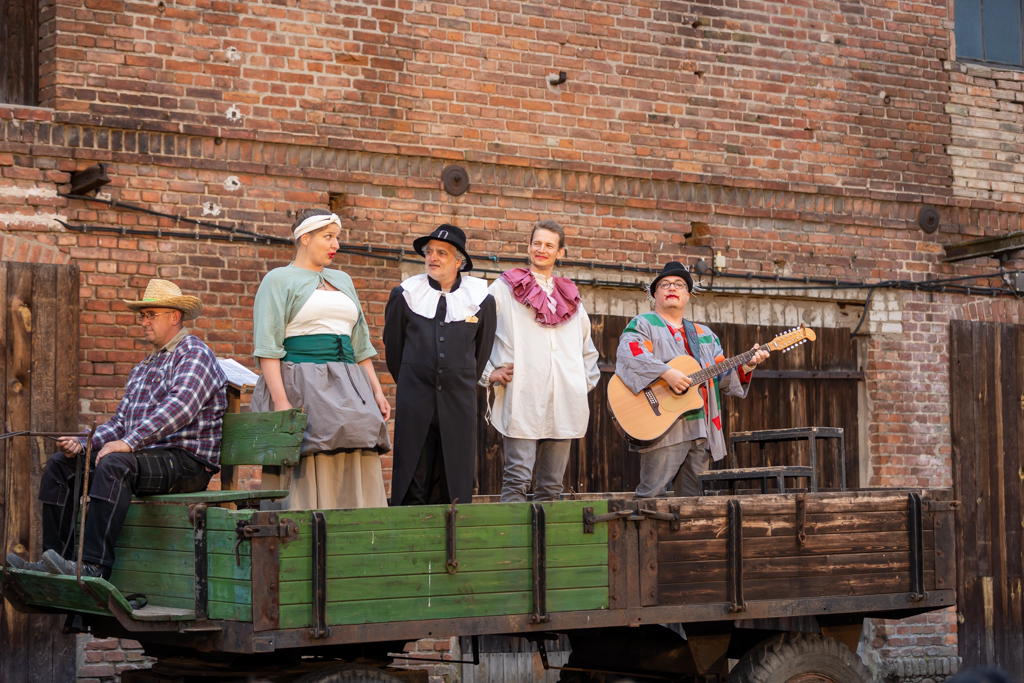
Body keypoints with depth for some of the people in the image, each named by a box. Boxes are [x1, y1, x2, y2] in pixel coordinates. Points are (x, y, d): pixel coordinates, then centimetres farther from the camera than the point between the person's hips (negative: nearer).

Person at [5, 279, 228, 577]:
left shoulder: (195, 354, -4)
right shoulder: (142, 368, 25)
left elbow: (180, 406, -21)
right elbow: (121, 422, 19)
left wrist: (129, 442, -29)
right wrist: (82, 444, -1)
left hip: (186, 463, -9)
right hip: (144, 456, 9)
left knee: (114, 464, -35)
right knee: (60, 464, 0)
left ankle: (94, 567, -40)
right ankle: (56, 557, -9)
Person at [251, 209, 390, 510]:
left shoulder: (342, 280, 21)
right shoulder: (279, 280, 2)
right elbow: (267, 346, -7)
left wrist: (376, 391, 11)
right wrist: (281, 402, -18)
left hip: (348, 390, 6)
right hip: (302, 388, -6)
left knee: (357, 477, 0)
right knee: (309, 474, -10)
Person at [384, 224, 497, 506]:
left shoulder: (481, 299, 3)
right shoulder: (404, 295, 3)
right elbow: (392, 344, 14)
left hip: (459, 400, 0)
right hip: (415, 398, 0)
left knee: (457, 482, 2)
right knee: (413, 478, -2)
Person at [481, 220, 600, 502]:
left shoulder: (570, 296, 22)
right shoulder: (505, 289, 8)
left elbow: (588, 347, 33)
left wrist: (588, 379, 19)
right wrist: (489, 374, -3)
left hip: (563, 402, 5)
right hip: (521, 399, -4)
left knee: (552, 484, 4)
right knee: (517, 479, -13)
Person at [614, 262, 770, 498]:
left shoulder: (705, 335, 23)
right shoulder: (643, 324, 4)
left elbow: (722, 379, 19)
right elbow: (628, 353, -18)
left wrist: (745, 367, -1)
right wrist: (667, 373, -28)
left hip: (701, 432, 6)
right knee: (652, 496, -11)